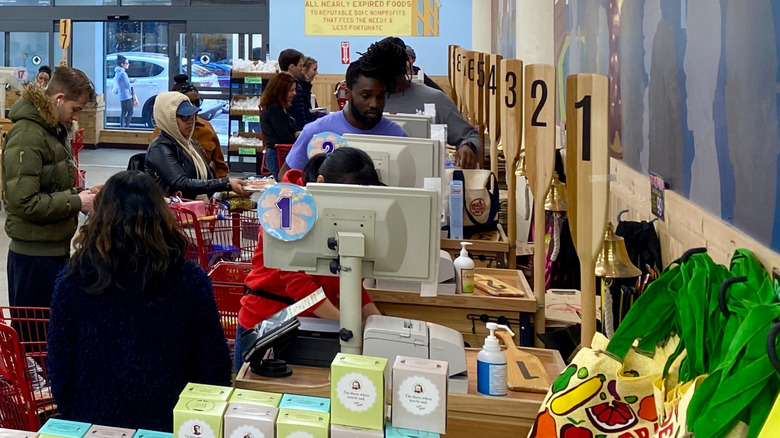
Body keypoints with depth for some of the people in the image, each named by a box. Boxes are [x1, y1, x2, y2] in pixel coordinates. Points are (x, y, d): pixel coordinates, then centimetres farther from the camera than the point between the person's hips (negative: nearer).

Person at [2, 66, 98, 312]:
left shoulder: (56, 130, 12)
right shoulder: (26, 137, -18)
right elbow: (23, 202, -24)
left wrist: (81, 193, 3)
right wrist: (76, 202, -17)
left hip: (56, 248, 9)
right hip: (35, 254, -9)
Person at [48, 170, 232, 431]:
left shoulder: (75, 279, -12)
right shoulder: (190, 281, -13)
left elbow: (59, 364, -4)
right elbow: (213, 367, -6)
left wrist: (71, 418, 11)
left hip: (94, 423, 0)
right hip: (170, 423, 0)